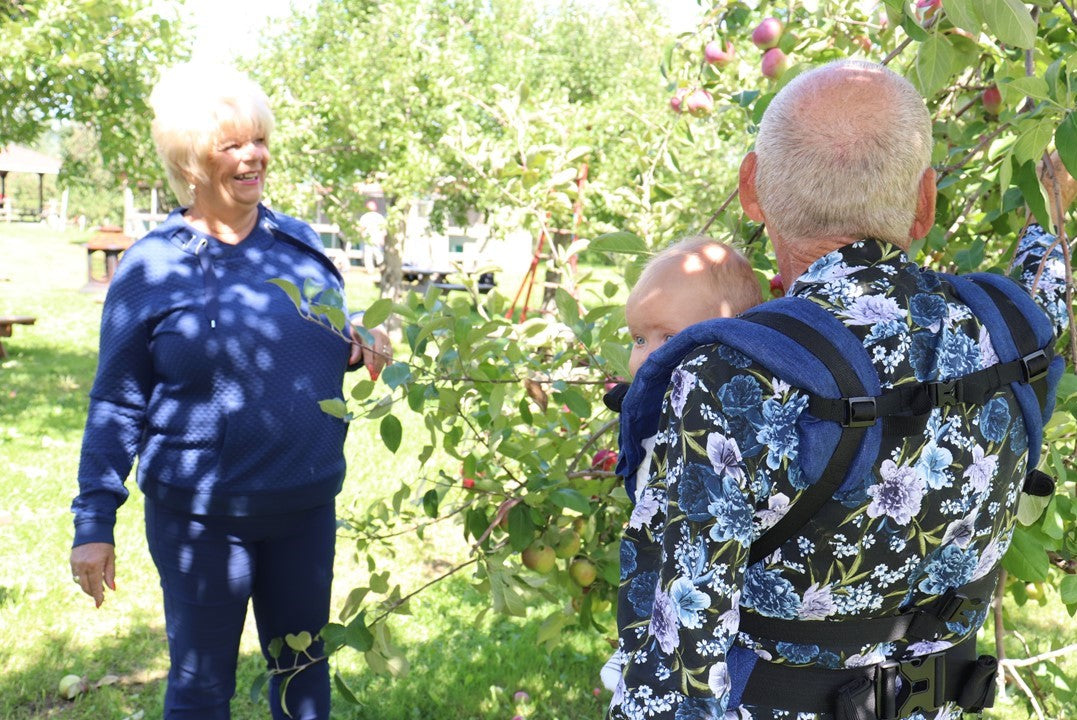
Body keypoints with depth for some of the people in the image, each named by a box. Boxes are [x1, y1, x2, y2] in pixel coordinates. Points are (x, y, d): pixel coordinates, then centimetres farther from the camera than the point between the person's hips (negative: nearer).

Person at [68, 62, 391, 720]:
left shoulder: (301, 243, 3)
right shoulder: (152, 267, -7)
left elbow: (335, 345, 16)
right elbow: (117, 406, -4)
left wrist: (361, 350, -8)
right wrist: (94, 522, -7)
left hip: (306, 505, 4)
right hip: (200, 517, -3)